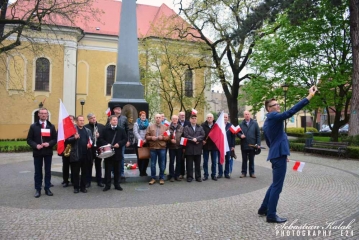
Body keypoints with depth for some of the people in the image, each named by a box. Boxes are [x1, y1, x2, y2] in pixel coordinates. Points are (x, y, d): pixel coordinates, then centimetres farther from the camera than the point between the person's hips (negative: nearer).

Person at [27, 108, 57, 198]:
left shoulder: (51, 126, 5)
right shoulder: (33, 126, 3)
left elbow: (55, 139, 4)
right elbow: (29, 139, 1)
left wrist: (49, 144, -15)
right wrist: (35, 145, -16)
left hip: (48, 152, 1)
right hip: (37, 152, -1)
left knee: (48, 171, 6)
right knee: (38, 171, 6)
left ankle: (47, 188, 16)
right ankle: (38, 189, 14)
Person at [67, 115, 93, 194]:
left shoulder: (88, 130, 14)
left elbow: (92, 139, 14)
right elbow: (68, 140, -6)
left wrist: (90, 144, -6)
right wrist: (74, 138, -24)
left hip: (86, 154, 3)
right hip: (76, 155, -3)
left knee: (84, 172, 9)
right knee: (75, 172, 5)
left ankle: (83, 187, 19)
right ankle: (76, 187, 16)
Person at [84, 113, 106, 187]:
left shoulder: (102, 126, 4)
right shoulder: (85, 127, -5)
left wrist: (99, 136, -15)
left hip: (99, 149, 2)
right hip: (89, 149, -2)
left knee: (98, 165, 12)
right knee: (89, 166, 7)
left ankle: (99, 181, 21)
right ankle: (88, 182, 18)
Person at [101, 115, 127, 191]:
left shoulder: (121, 130, 5)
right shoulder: (106, 129, 3)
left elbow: (125, 139, 4)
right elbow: (102, 139, 4)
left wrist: (119, 144, -11)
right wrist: (106, 144, -13)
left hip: (117, 152, 1)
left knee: (117, 169, 9)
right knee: (107, 169, 4)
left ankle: (117, 184, 20)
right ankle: (107, 185, 13)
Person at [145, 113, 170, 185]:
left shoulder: (165, 127, 8)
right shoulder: (150, 127, 8)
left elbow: (168, 137, 4)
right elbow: (147, 136, 5)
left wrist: (163, 137, -13)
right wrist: (151, 137, -14)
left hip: (162, 148, 0)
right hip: (153, 148, 0)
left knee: (162, 164, 4)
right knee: (153, 164, 5)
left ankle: (161, 178, 16)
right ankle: (153, 178, 16)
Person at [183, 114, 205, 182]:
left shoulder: (200, 128, 13)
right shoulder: (186, 128, 7)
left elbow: (203, 135, -1)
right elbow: (186, 136, -8)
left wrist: (196, 139, -15)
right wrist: (193, 139, -16)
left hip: (198, 148, 2)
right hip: (189, 148, -2)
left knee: (198, 164, 8)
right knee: (189, 164, 3)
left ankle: (198, 177, 16)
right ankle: (189, 177, 11)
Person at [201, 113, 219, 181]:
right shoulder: (203, 125, -2)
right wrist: (202, 140, -13)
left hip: (214, 145, 0)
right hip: (205, 146, 0)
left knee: (214, 161, 9)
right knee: (205, 161, 7)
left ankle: (213, 175, 20)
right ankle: (205, 175, 16)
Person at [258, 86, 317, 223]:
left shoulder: (267, 123, 18)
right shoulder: (274, 117, -11)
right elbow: (292, 111, -23)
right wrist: (310, 96, -21)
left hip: (275, 154, 10)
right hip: (279, 155, -10)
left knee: (275, 184, 19)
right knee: (277, 186, -4)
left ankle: (263, 209, 26)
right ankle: (271, 215, 3)